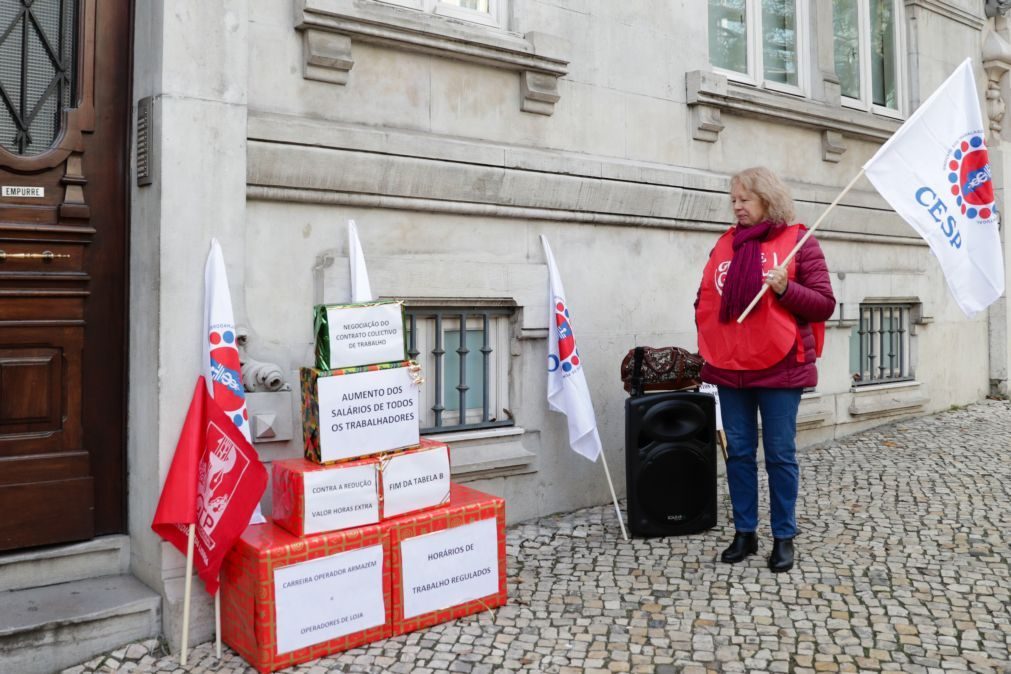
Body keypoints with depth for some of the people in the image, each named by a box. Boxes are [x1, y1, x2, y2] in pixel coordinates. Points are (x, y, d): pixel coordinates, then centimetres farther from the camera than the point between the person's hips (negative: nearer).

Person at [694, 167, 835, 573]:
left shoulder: (798, 241, -2)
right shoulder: (725, 244, 11)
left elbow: (824, 305, -4)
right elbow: (706, 299, 16)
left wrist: (786, 288, -19)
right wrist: (708, 343, 7)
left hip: (779, 368, -4)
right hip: (729, 368, 4)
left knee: (780, 454, 4)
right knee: (738, 452, 9)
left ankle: (784, 537, 17)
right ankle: (744, 533, 21)